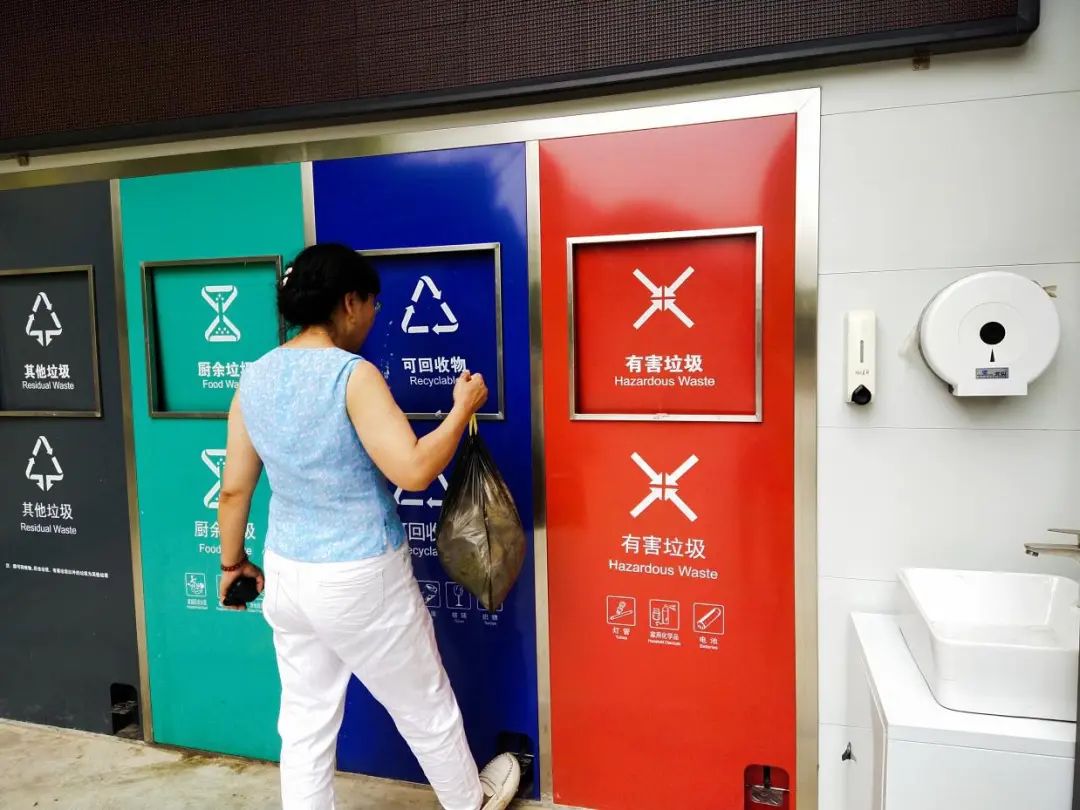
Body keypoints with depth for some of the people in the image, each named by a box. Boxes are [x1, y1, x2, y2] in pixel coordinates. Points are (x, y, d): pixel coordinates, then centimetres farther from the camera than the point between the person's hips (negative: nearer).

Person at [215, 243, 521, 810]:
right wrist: (464, 407, -12)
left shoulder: (255, 378, 0)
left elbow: (233, 489, 4)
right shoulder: (353, 375, -21)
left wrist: (232, 561, 18)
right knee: (425, 707, 18)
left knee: (305, 720, 20)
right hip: (361, 580, -5)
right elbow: (413, 470, -26)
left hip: (287, 576, 6)